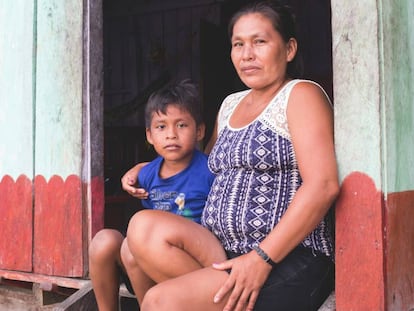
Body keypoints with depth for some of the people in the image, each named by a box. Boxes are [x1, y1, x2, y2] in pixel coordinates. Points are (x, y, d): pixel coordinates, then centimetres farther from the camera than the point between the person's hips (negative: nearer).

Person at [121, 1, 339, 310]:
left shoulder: (301, 94, -3)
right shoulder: (230, 104, 19)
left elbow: (323, 186, -15)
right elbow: (209, 164, 37)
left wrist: (262, 258, -21)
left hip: (287, 259, -8)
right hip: (224, 252, 8)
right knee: (144, 227, -19)